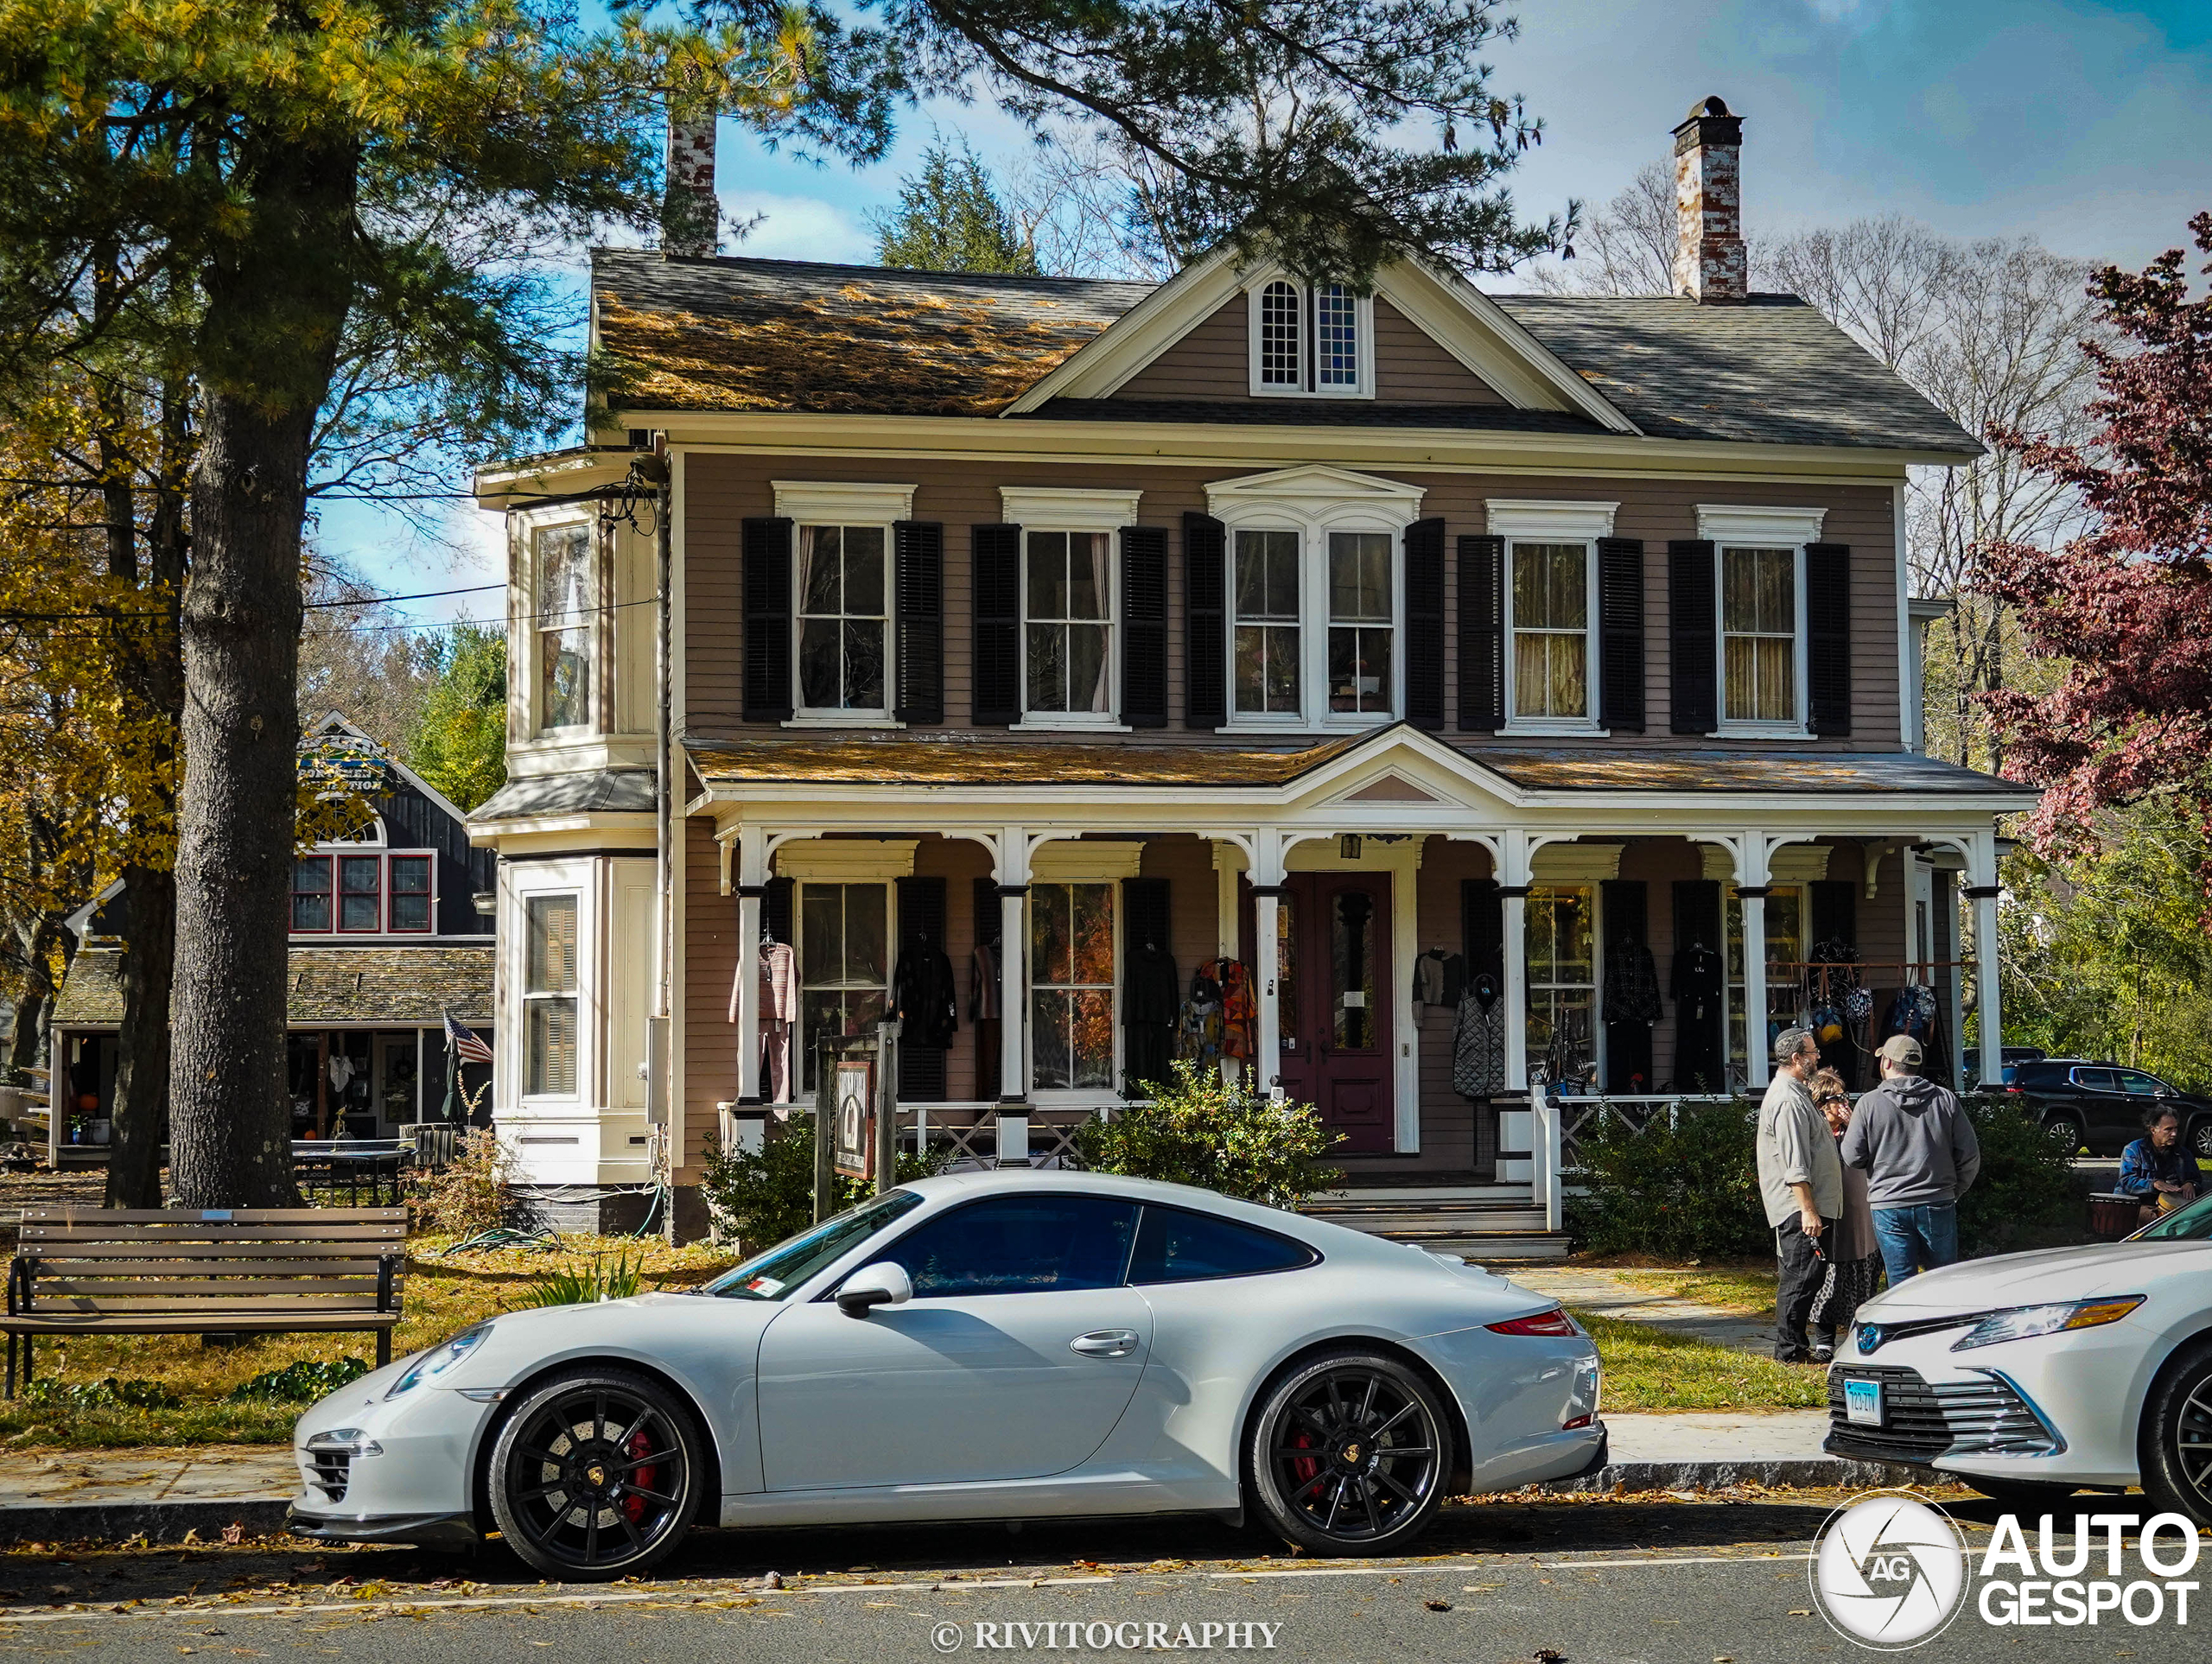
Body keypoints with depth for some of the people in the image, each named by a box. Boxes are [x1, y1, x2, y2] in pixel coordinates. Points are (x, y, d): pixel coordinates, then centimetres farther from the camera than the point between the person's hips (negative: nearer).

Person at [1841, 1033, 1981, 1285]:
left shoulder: (1870, 1104, -5)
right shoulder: (1945, 1099, 2)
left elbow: (1852, 1158, -4)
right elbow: (1970, 1155, 3)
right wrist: (1954, 1191, 17)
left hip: (1889, 1207, -2)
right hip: (1938, 1206, 2)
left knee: (1902, 1284, 3)